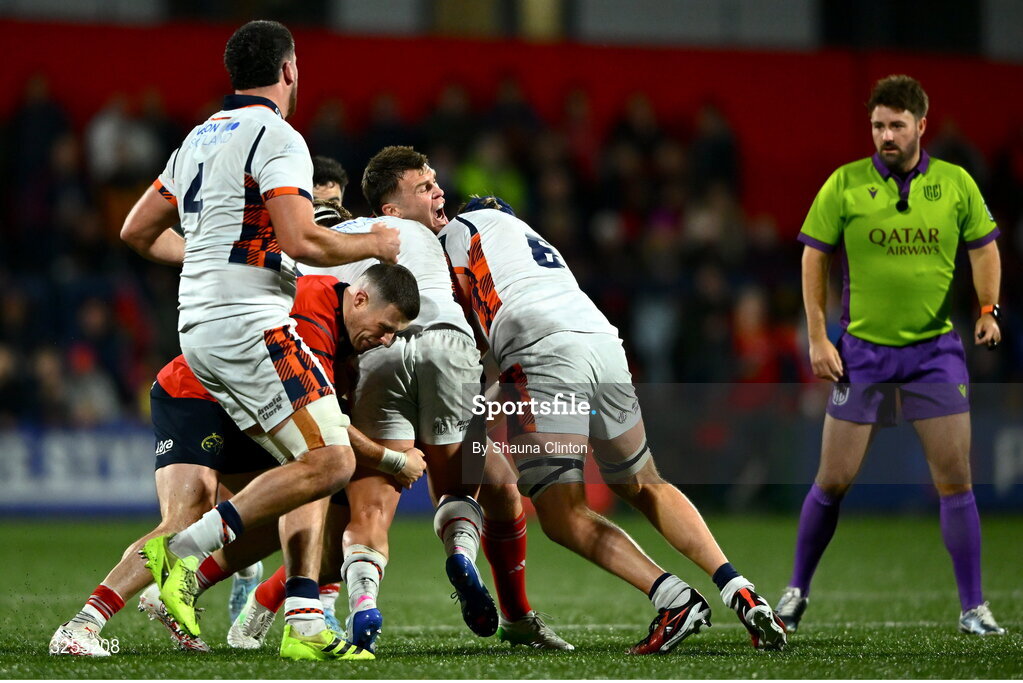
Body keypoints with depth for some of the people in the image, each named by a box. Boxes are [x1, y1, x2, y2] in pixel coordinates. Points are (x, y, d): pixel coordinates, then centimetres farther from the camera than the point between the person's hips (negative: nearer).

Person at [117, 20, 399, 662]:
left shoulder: (200, 138, 17)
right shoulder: (277, 138, -10)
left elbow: (139, 231, 23)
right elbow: (301, 241, -21)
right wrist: (375, 243, -4)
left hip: (200, 331, 9)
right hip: (250, 324, -9)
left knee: (311, 465, 10)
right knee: (330, 461, -12)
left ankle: (305, 625, 1)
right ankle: (187, 548, -17)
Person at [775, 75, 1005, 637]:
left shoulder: (956, 184, 0)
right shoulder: (845, 184, -4)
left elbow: (984, 248, 8)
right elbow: (814, 257, 2)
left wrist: (988, 307, -9)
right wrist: (817, 338, -3)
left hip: (935, 350, 1)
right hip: (861, 352, -1)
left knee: (955, 480, -4)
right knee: (834, 481, 2)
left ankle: (972, 607, 4)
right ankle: (797, 590, 20)